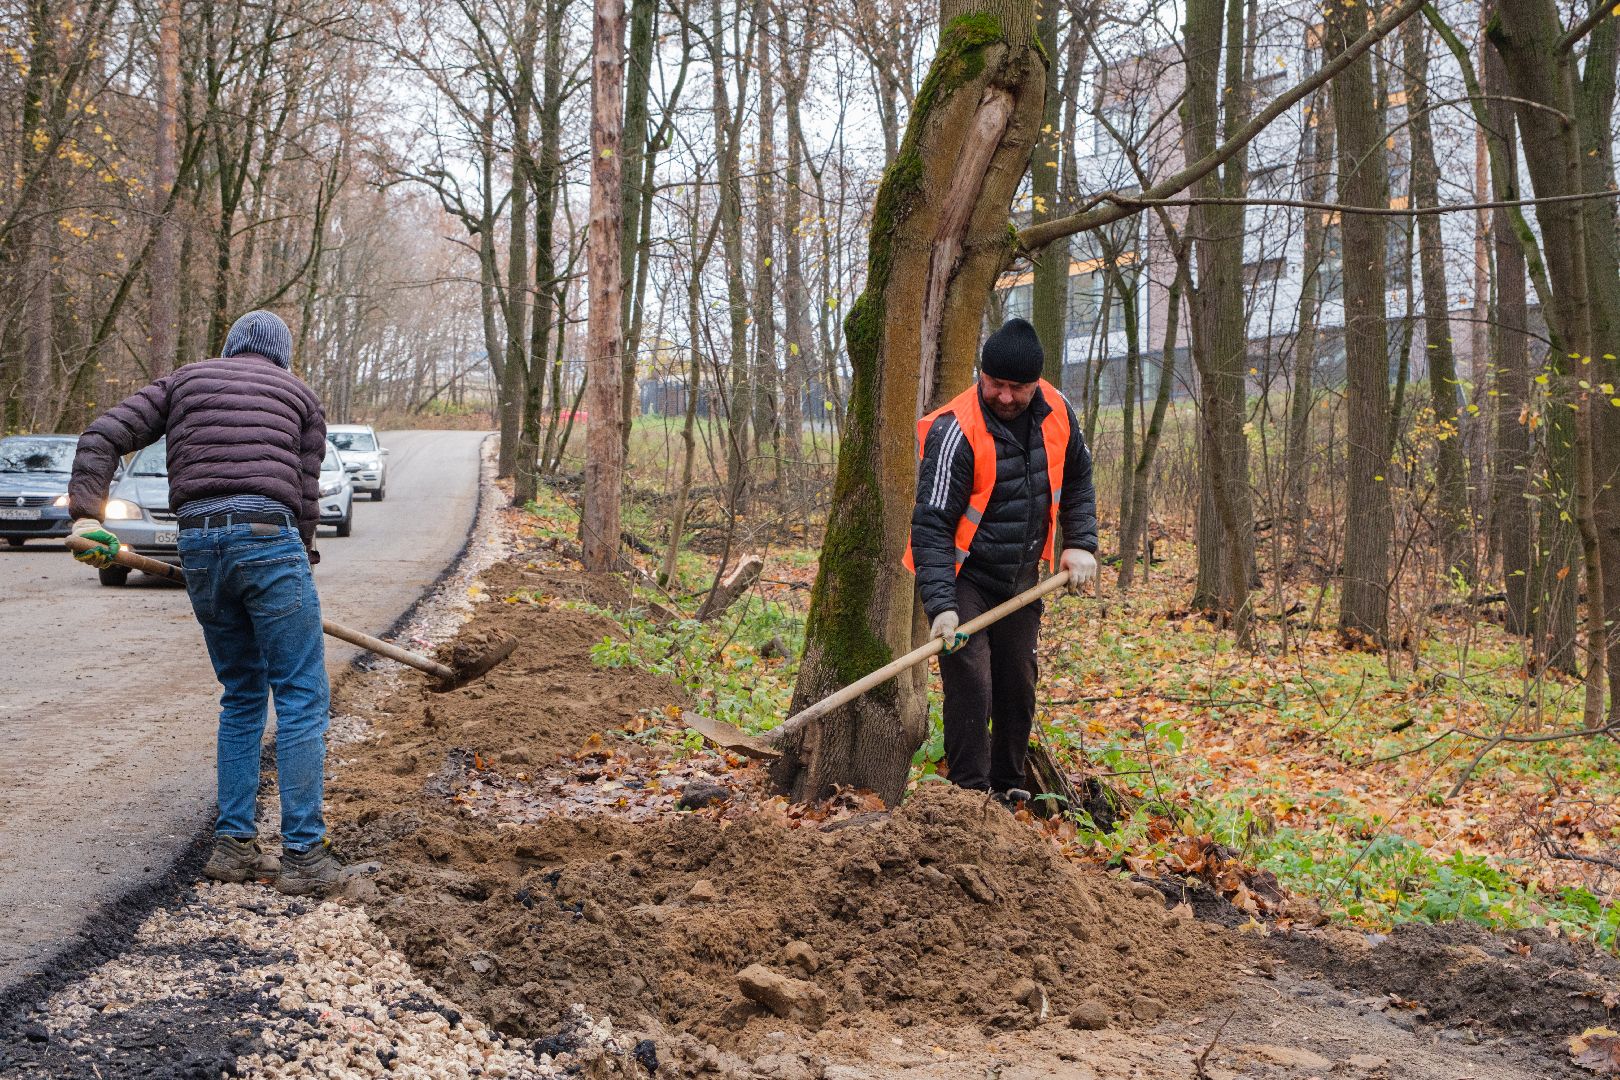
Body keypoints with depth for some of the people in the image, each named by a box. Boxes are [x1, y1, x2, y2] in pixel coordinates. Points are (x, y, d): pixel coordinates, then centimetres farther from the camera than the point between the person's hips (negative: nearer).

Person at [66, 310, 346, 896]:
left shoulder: (185, 380, 21)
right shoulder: (300, 394, 16)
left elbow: (103, 437, 8)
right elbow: (305, 494, 10)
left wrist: (85, 514, 2)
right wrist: (301, 563, 18)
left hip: (198, 545, 4)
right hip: (269, 539, -4)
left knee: (242, 698, 17)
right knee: (302, 699, 0)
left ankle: (233, 845, 16)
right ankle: (303, 855, -4)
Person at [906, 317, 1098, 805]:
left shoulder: (1057, 412, -6)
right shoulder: (956, 429, -24)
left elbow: (1077, 480, 13)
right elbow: (932, 522, -26)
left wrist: (1081, 543, 1)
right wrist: (941, 605, -33)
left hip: (1021, 577, 6)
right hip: (964, 576, -6)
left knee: (1018, 684, 12)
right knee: (970, 681, -15)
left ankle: (1007, 785, 28)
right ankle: (970, 794, -6)